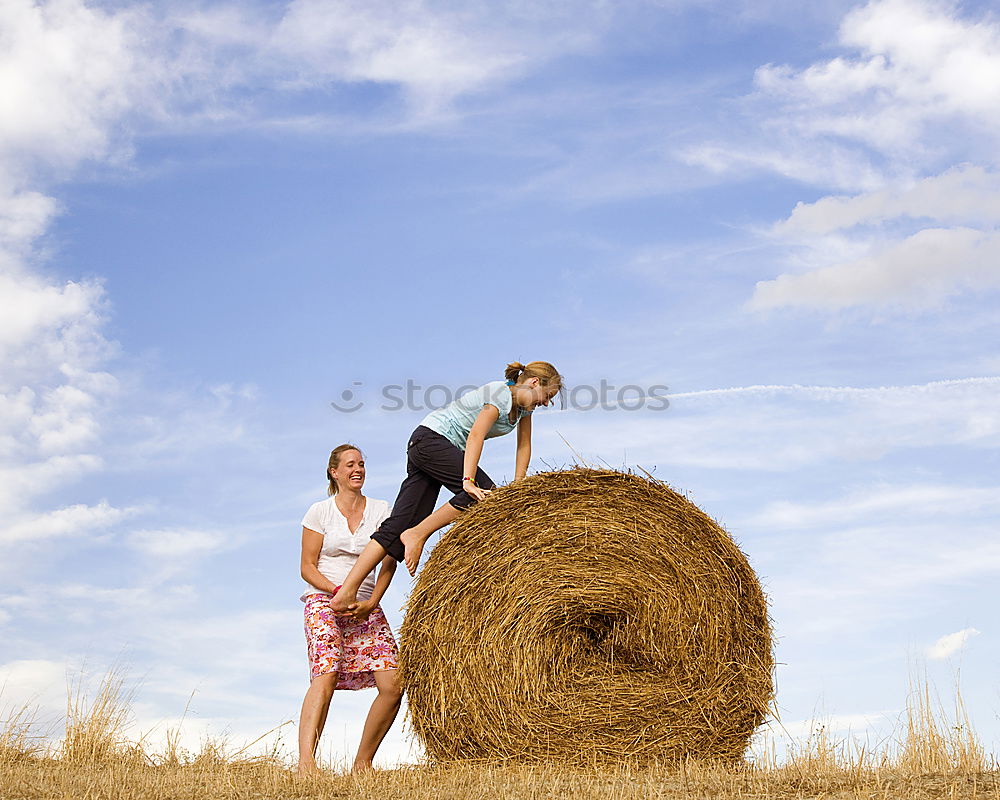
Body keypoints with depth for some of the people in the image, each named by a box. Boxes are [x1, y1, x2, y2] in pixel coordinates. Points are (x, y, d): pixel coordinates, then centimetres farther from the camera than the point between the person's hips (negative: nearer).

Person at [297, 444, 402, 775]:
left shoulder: (381, 510, 9)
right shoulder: (320, 511, 3)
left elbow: (389, 563, 5)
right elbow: (308, 567, 0)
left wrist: (371, 602, -10)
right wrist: (339, 591, -16)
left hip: (367, 607, 3)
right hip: (323, 601, -3)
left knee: (392, 685, -12)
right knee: (325, 676, -27)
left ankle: (362, 763, 3)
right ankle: (305, 761, -36)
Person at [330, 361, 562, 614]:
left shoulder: (523, 403, 12)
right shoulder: (501, 394, -16)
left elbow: (524, 445, 18)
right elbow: (476, 434, -27)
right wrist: (468, 481, -36)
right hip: (431, 439, -9)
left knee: (399, 525, -2)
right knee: (485, 493, -21)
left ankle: (346, 594, -8)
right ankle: (417, 535, -16)